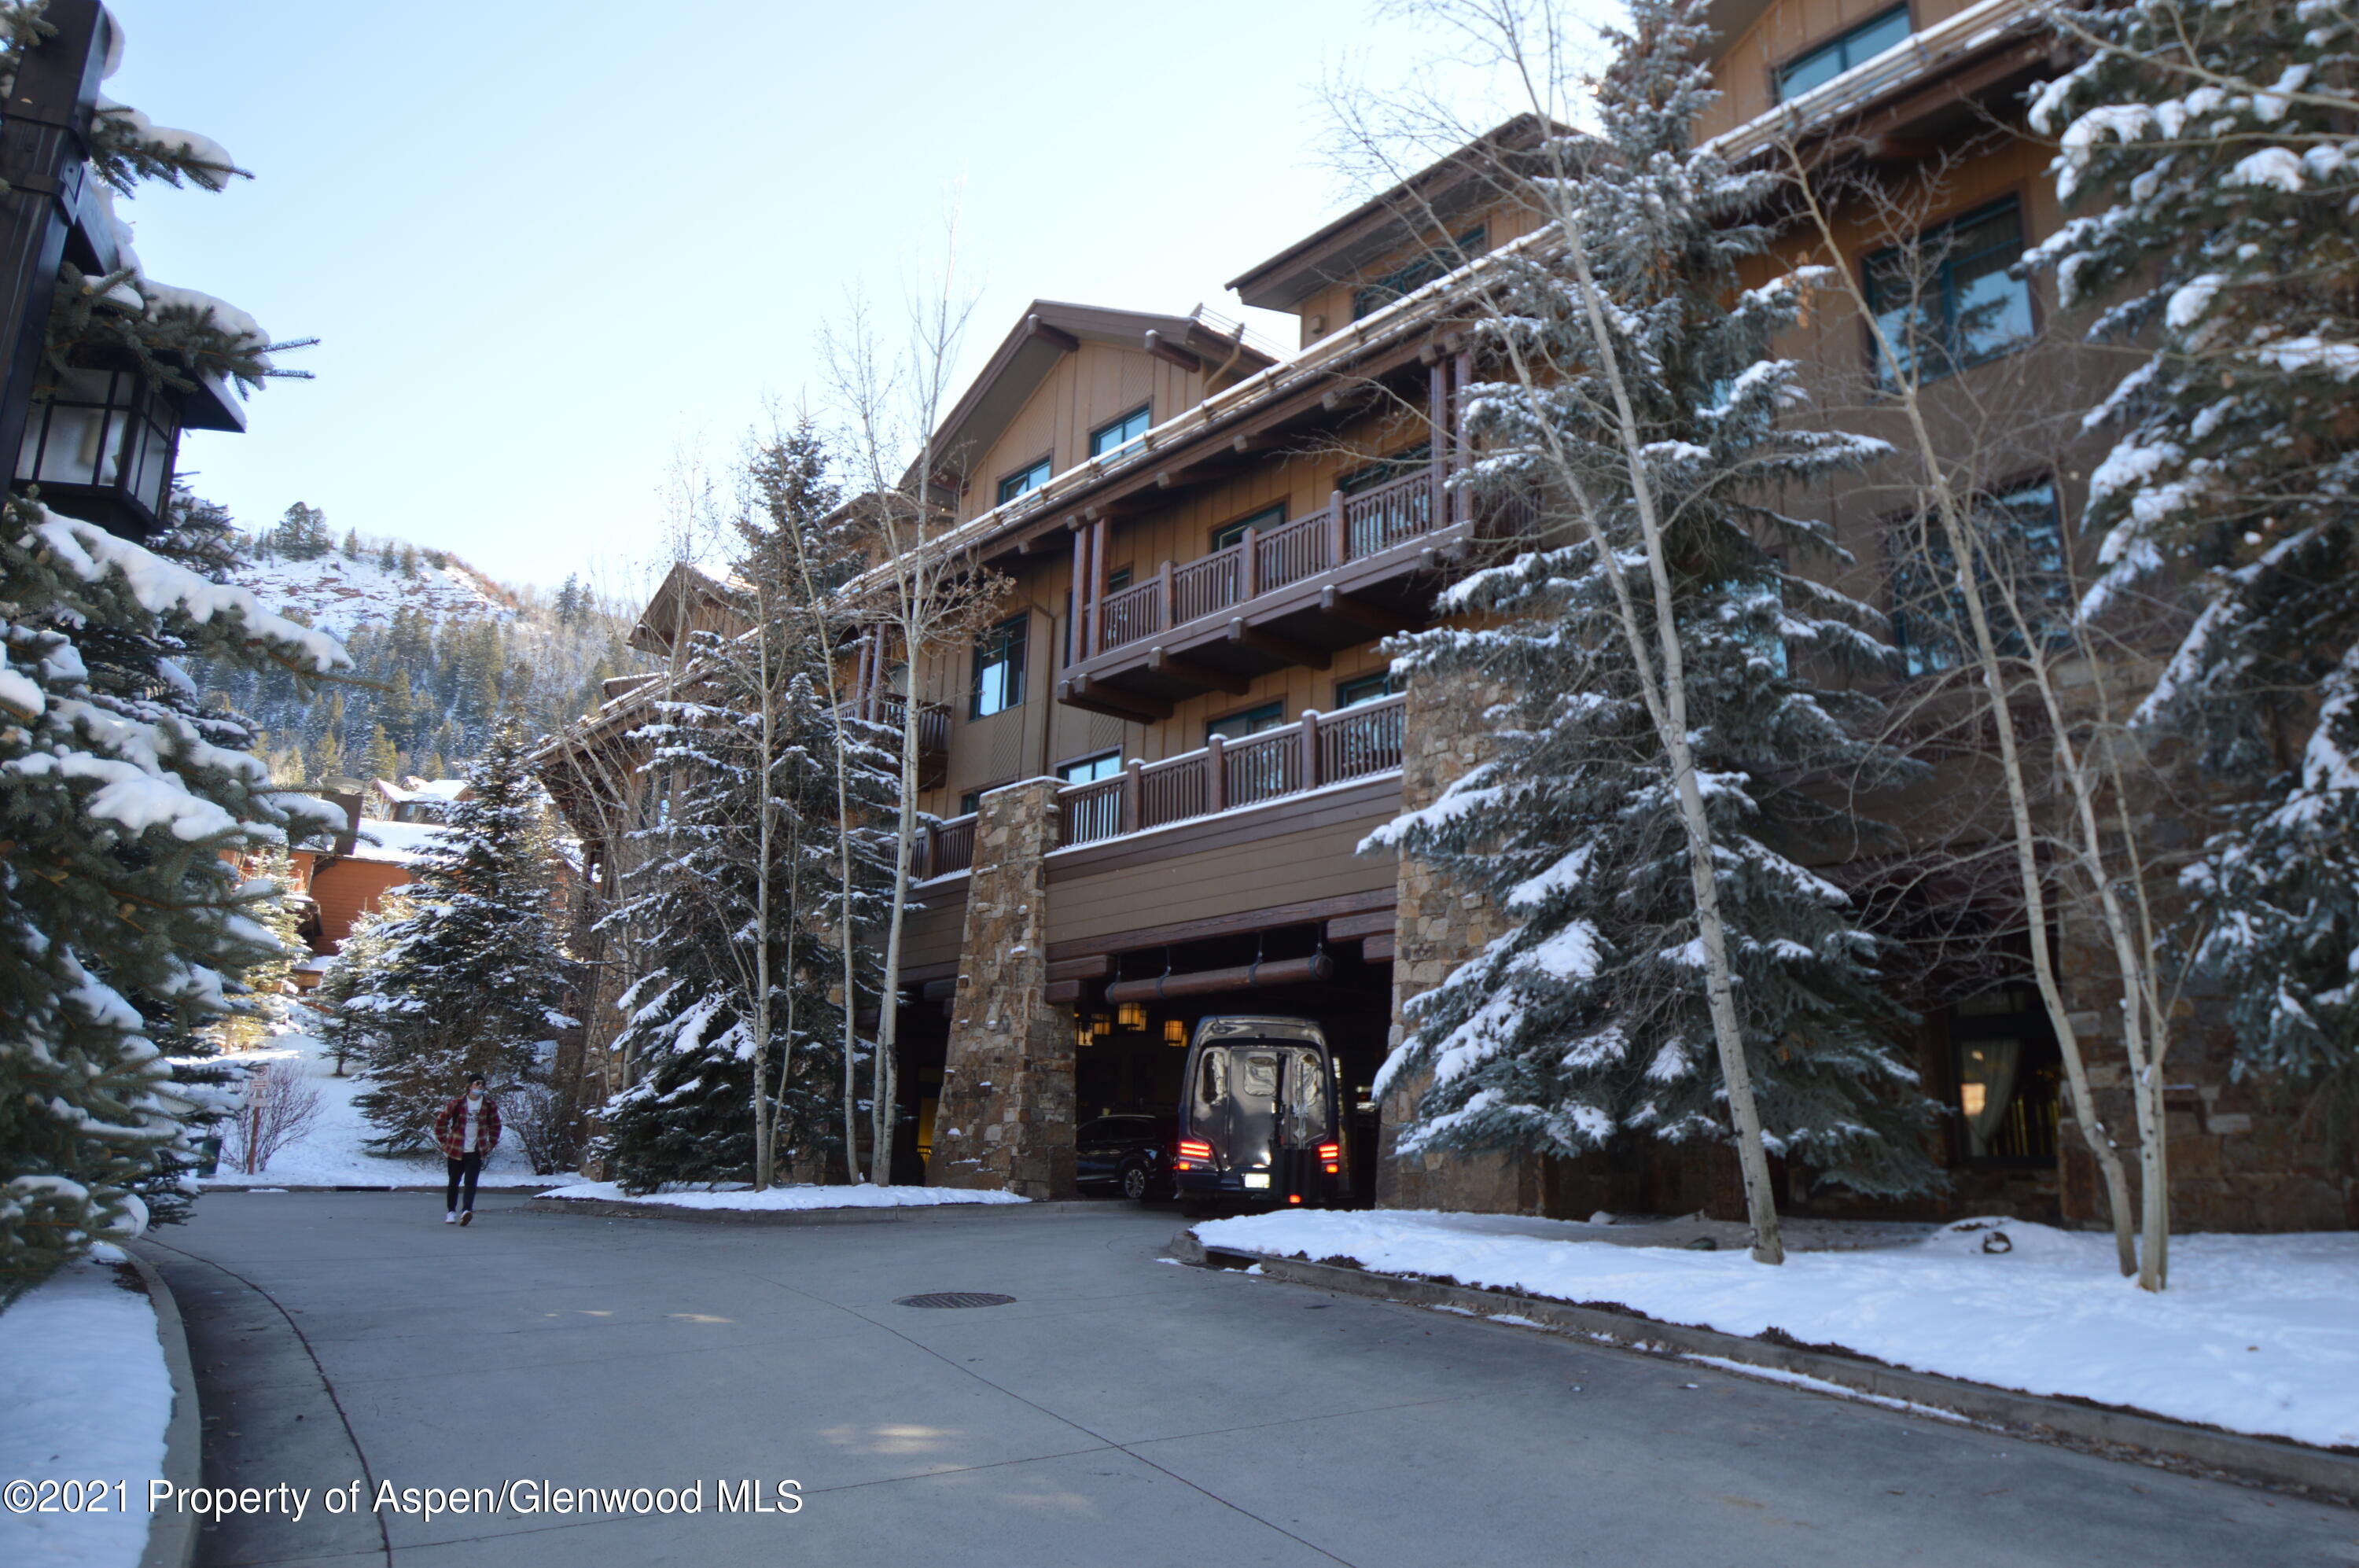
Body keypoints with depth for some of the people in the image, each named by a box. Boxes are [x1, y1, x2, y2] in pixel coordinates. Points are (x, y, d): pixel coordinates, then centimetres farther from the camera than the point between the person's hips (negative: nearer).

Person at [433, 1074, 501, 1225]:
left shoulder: (489, 1104, 0)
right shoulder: (458, 1103, -5)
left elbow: (496, 1126, 11)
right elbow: (441, 1121, 4)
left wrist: (491, 1145, 7)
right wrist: (444, 1143, 5)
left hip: (476, 1152, 0)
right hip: (455, 1150, 0)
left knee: (471, 1182, -13)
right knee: (454, 1182, 11)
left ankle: (467, 1211, -23)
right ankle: (451, 1212, 23)